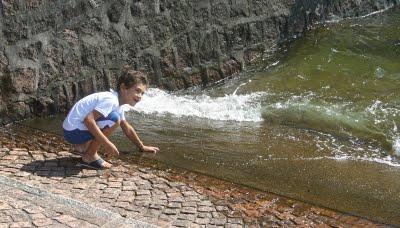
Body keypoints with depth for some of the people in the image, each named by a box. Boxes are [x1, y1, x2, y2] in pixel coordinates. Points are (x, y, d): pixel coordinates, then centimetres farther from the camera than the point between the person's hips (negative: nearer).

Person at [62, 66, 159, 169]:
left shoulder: (119, 104, 10)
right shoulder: (111, 100, -22)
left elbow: (127, 128, 22)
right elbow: (88, 119, -32)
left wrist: (142, 147, 25)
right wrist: (107, 143, -29)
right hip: (73, 131, -10)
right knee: (114, 119, -22)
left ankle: (83, 146, 17)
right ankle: (89, 156, -12)